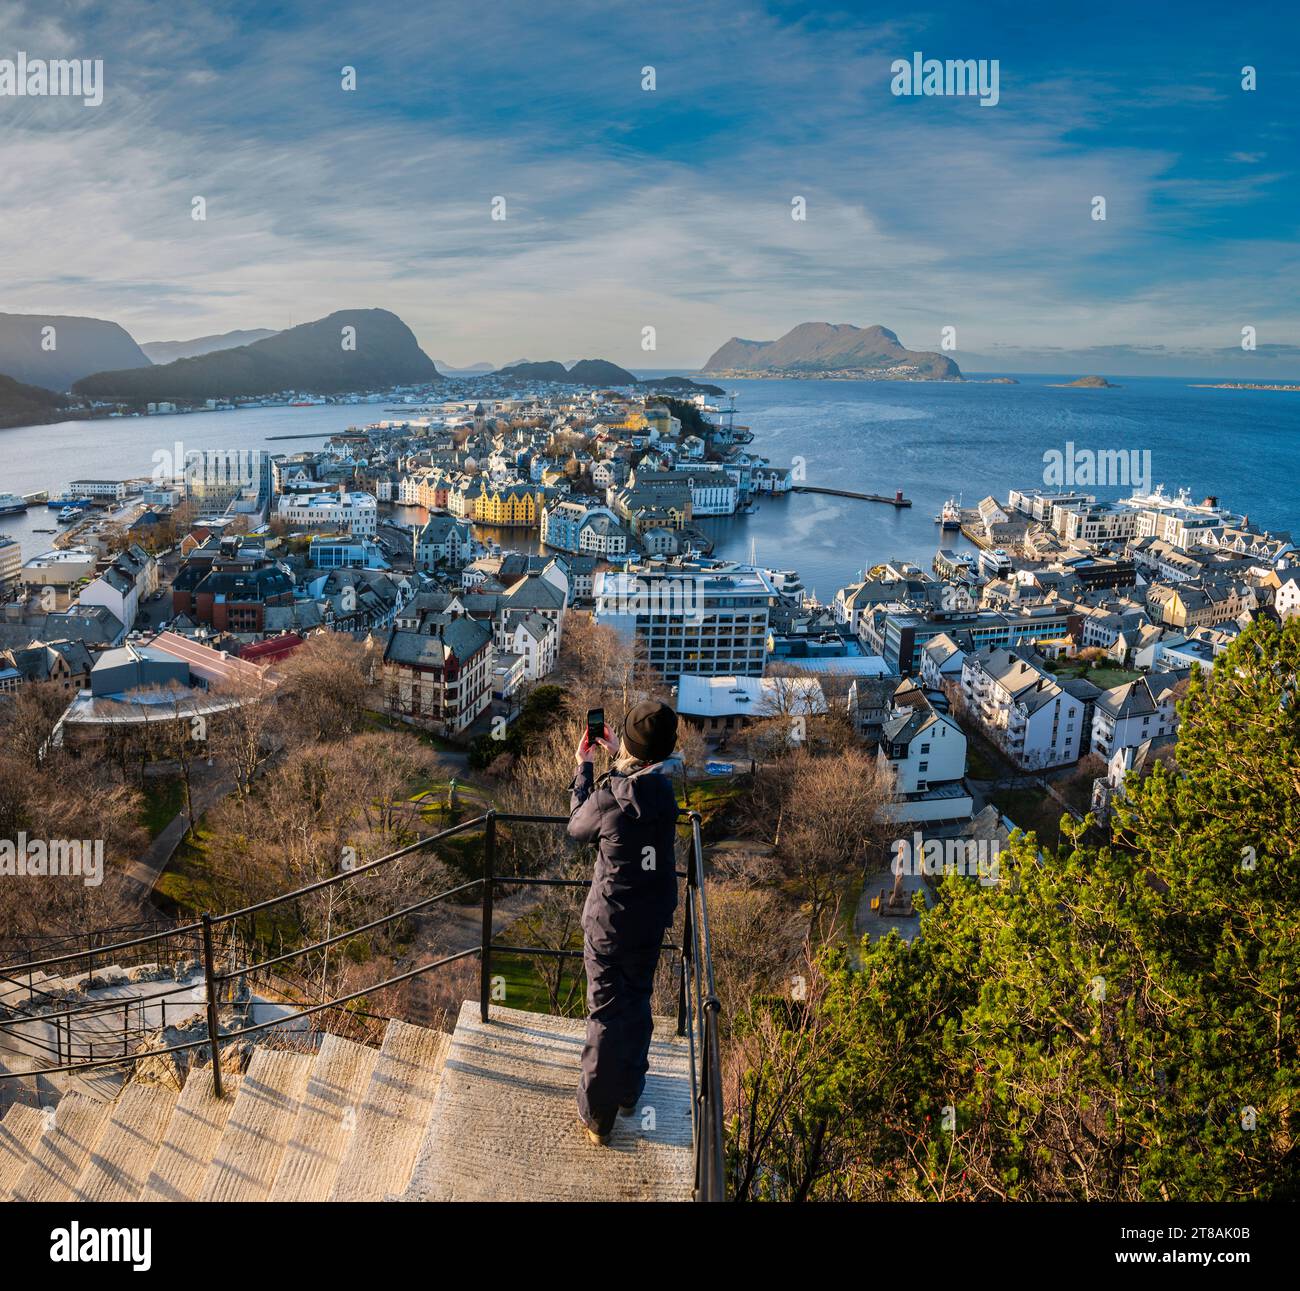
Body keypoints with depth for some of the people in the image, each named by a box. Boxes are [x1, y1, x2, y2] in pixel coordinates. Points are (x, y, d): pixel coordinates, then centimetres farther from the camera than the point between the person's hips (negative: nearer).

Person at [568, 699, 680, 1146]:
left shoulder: (608, 799, -26)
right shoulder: (664, 790, -12)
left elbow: (577, 826, -4)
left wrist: (584, 767, 3)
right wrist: (616, 757, 20)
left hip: (609, 923, -5)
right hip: (653, 919, 5)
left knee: (607, 1012, 9)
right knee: (638, 1001, 24)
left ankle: (596, 1113, 22)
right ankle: (629, 1088, 42)